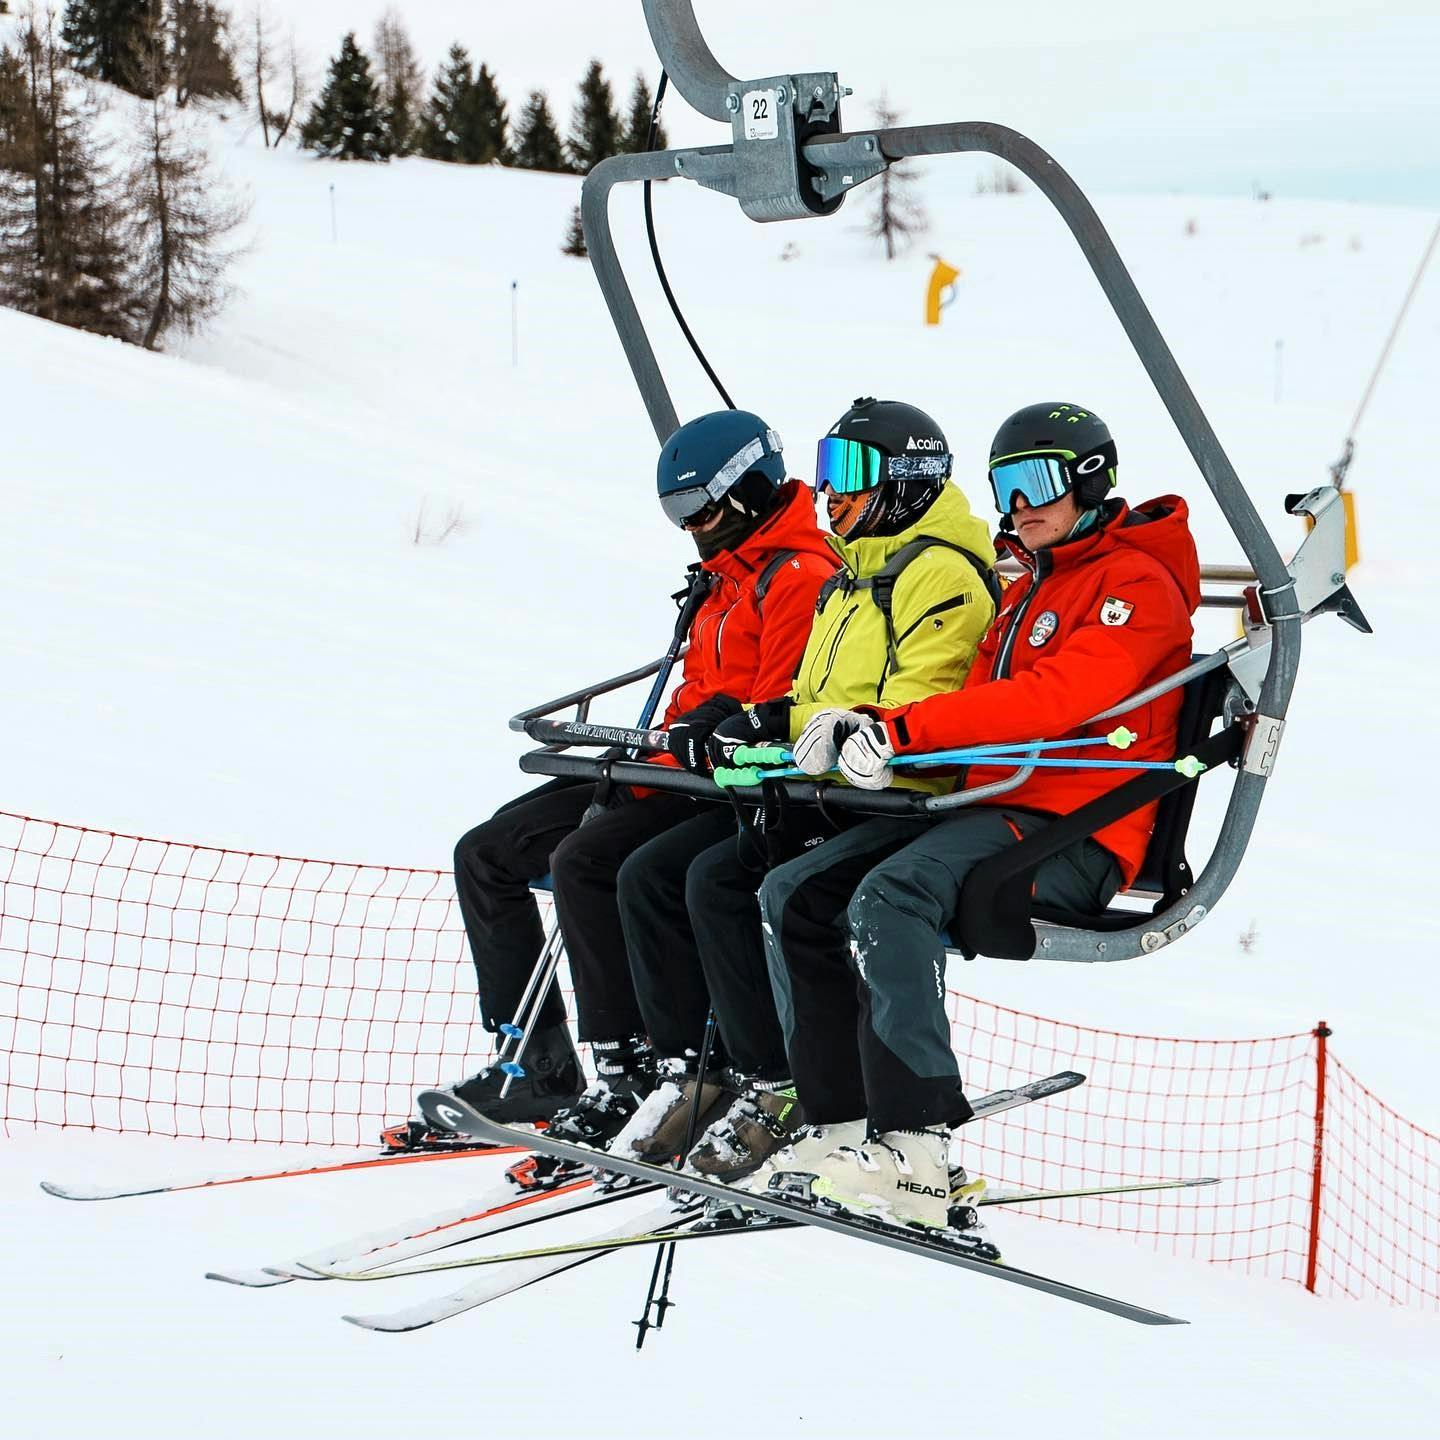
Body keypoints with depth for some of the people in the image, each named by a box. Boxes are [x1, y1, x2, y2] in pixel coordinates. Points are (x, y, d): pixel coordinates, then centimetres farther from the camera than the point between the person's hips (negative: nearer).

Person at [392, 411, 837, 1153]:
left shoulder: (800, 579, -11)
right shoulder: (728, 578, 21)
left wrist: (655, 770, -21)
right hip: (683, 775, 11)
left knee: (584, 860, -31)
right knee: (484, 855, 3)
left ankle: (632, 1074, -25)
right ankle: (534, 1062, 2)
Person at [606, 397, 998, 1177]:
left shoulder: (939, 577, -10)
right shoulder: (851, 579, 22)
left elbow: (920, 712, -21)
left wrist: (845, 737, -33)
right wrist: (764, 724, 7)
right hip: (822, 795, 10)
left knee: (719, 879, -26)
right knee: (649, 873, -3)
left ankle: (771, 1088, -17)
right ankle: (688, 1071, 0)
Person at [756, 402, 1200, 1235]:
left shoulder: (1136, 584, -4)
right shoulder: (1030, 589, 27)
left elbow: (1053, 699, -21)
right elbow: (978, 704, 18)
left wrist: (903, 729, -28)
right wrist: (868, 728, -2)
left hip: (1072, 834, -9)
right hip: (989, 806, 10)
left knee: (890, 896, -33)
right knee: (794, 894, -5)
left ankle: (914, 1155, -36)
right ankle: (844, 1125, -8)